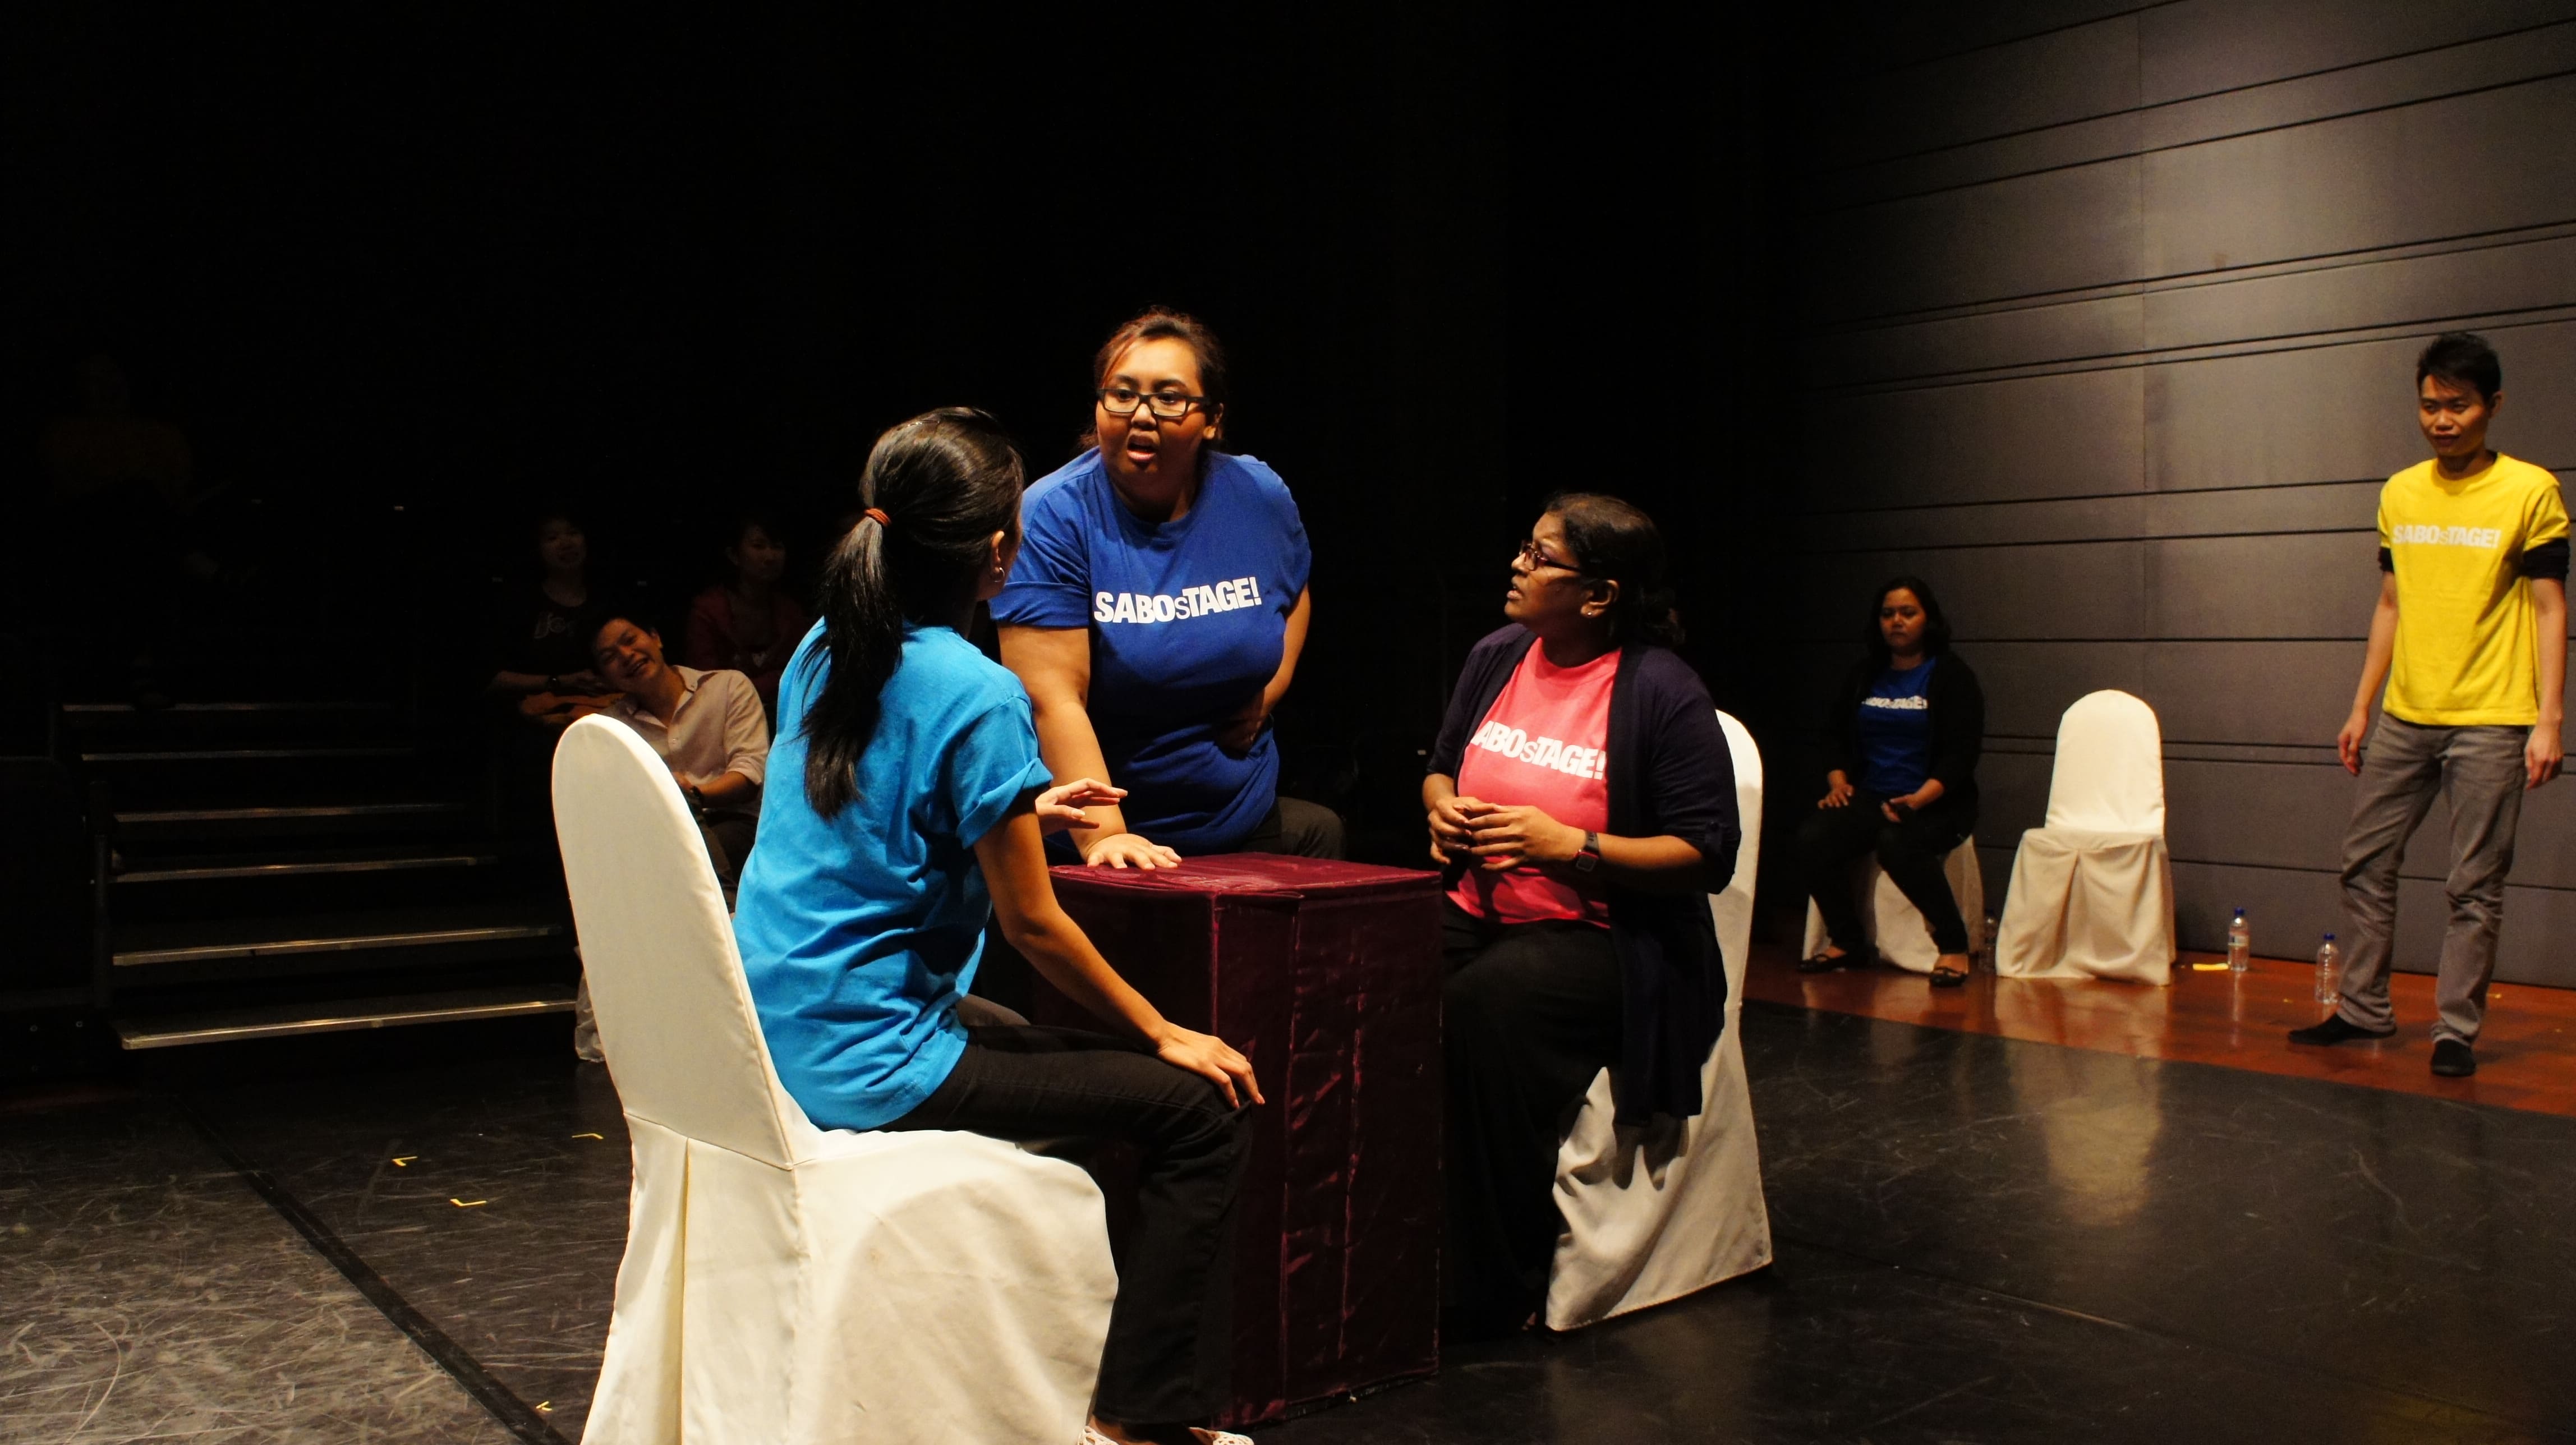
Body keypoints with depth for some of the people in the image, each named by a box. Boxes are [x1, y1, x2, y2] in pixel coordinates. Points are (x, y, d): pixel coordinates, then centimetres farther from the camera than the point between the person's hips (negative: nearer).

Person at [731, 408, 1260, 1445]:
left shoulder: (822, 652, 7)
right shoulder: (977, 697, -17)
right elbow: (1032, 925, -13)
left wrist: (1019, 817, 26)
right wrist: (1165, 1034, -1)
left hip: (771, 1043, 9)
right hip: (865, 1063, -9)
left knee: (1077, 1051, 27)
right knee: (1202, 1107, -8)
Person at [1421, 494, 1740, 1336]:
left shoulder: (1662, 692, -9)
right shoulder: (1496, 659, 11)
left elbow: (1709, 853, -11)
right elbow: (1440, 764, 26)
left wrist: (1571, 846, -20)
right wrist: (1443, 806, 2)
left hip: (1601, 942, -6)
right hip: (1477, 915, 6)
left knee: (1487, 1004, -36)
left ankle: (1495, 1293, -20)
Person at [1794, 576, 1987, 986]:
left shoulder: (1951, 675, 1)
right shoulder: (1865, 675, 17)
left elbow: (1962, 751, -8)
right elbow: (1835, 732, 18)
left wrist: (1920, 799, -23)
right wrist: (1837, 781, -2)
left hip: (1936, 803, -4)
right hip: (1870, 796, 5)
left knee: (1898, 843, -37)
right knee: (1813, 838, -24)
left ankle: (1954, 945, -19)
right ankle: (1844, 938, -5)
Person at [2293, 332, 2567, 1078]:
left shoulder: (2531, 491, -4)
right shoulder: (2400, 493, 10)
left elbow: (2549, 610, -5)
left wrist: (2549, 721, -12)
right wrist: (2360, 708, 13)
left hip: (2490, 723, -5)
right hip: (2405, 717, 5)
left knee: (2474, 887, -1)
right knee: (2365, 862, 8)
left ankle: (2456, 1030, 8)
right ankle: (2363, 1008, 20)